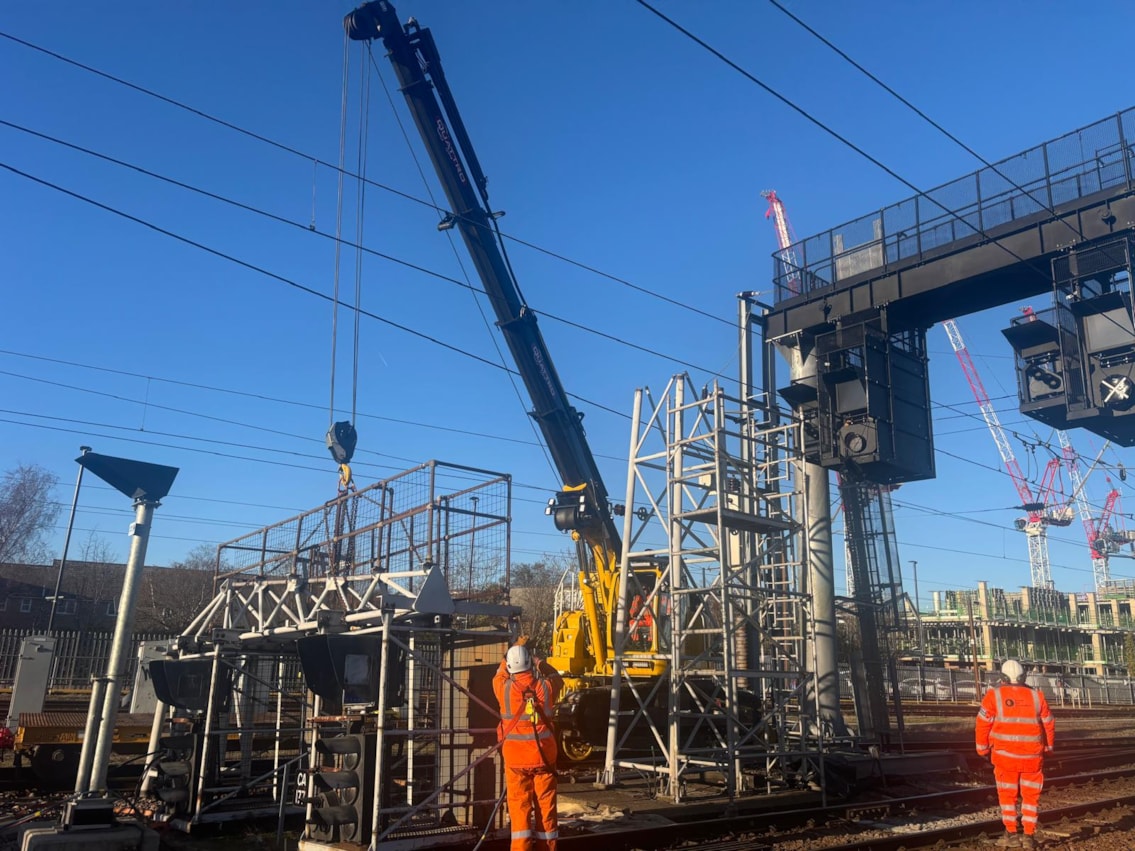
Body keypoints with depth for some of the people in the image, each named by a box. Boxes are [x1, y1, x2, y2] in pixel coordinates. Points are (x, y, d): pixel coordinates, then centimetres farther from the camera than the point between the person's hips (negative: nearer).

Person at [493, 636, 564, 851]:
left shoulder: (505, 688, -9)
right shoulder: (545, 686, -7)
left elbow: (499, 675, 16)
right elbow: (557, 678, 18)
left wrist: (515, 649, 23)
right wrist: (538, 661, 25)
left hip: (516, 757, -1)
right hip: (544, 755, 1)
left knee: (519, 805, 7)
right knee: (546, 804, 11)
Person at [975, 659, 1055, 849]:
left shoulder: (994, 695, -7)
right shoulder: (1036, 696, 0)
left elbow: (983, 725, -6)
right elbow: (1049, 725, 9)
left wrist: (983, 749, 8)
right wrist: (1048, 747, 26)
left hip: (1005, 756, -2)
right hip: (1032, 757, 2)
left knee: (1007, 795, 12)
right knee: (1031, 796, 14)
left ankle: (1011, 835, 12)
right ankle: (1029, 835, 13)